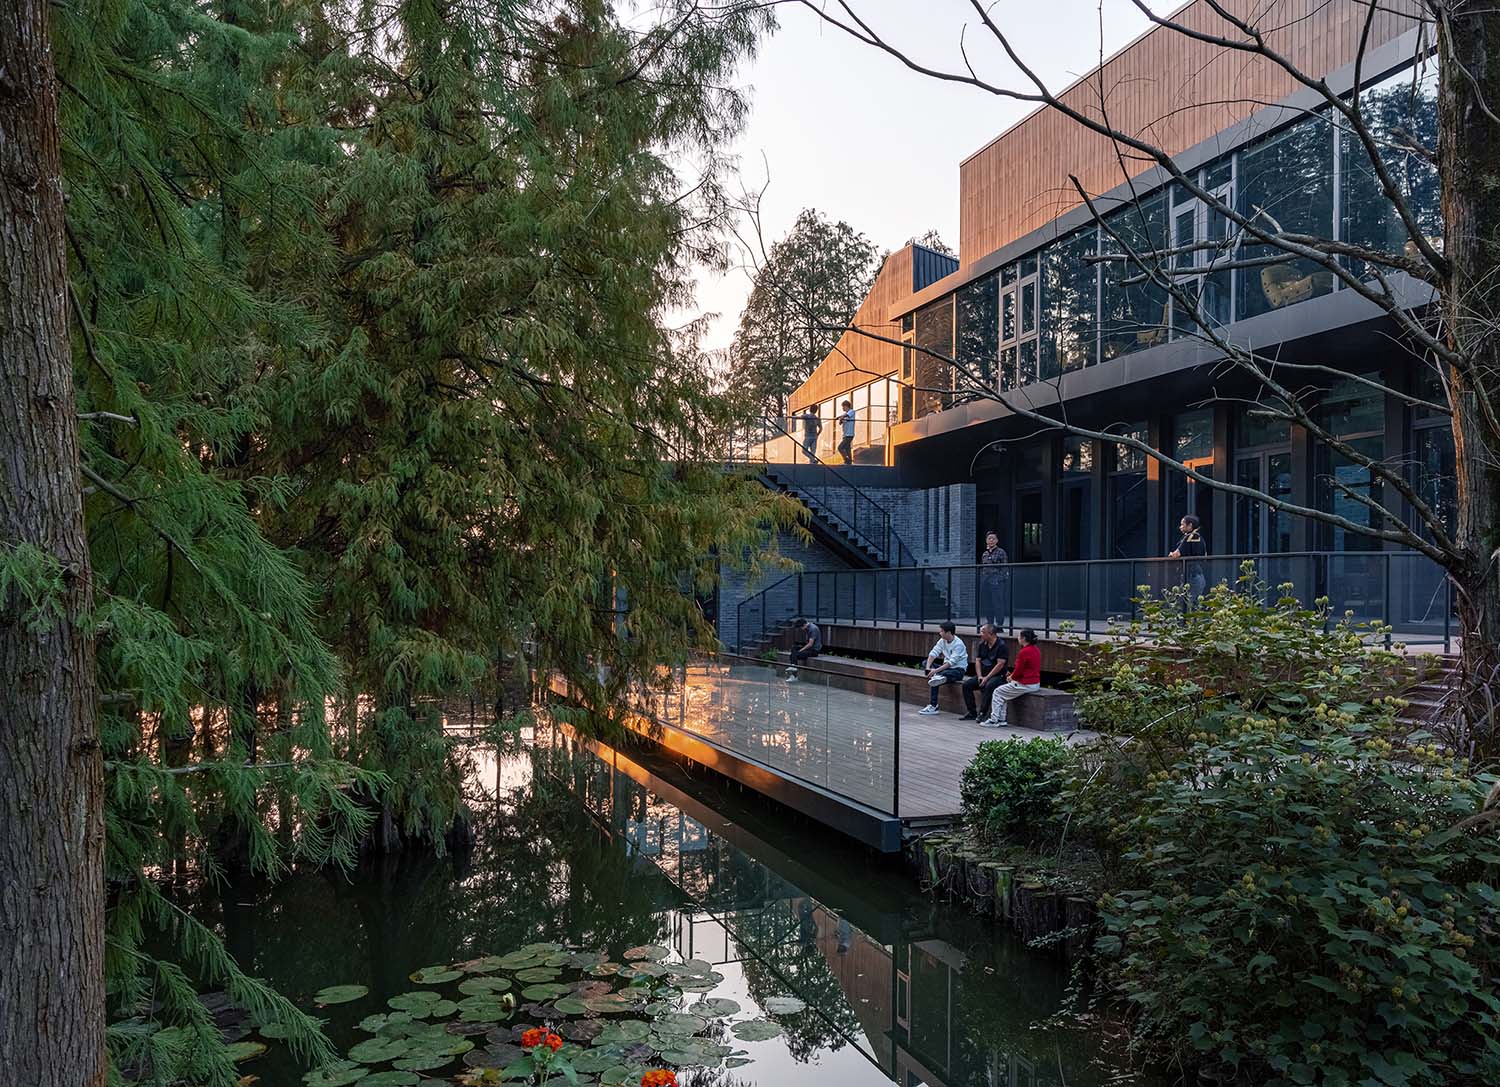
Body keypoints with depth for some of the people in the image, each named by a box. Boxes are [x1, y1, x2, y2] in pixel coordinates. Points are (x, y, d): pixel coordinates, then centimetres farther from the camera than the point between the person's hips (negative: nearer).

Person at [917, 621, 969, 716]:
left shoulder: (958, 644, -20)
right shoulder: (942, 641, 3)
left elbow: (952, 662, -27)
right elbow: (933, 653, -4)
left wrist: (936, 670, -34)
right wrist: (928, 667, -22)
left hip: (958, 669, -8)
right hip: (946, 667, 8)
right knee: (925, 663, -11)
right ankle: (936, 677, -34)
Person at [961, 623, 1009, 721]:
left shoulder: (1001, 645, -13)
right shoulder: (982, 644, 10)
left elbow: (1000, 664, -18)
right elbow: (977, 661, 10)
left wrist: (986, 678, -19)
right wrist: (979, 676, -6)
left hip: (998, 676, -7)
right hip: (983, 675, 7)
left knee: (988, 686, -36)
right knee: (967, 684, -12)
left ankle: (982, 714, -29)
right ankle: (972, 713, -7)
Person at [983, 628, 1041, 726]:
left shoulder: (1024, 652, -20)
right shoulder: (1036, 650, 10)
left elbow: (1018, 670, -17)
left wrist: (1011, 677, 4)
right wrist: (1012, 675, 12)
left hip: (1025, 685, -10)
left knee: (998, 692, 4)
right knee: (1004, 692, 21)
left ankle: (994, 720, 6)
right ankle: (1002, 719, 19)